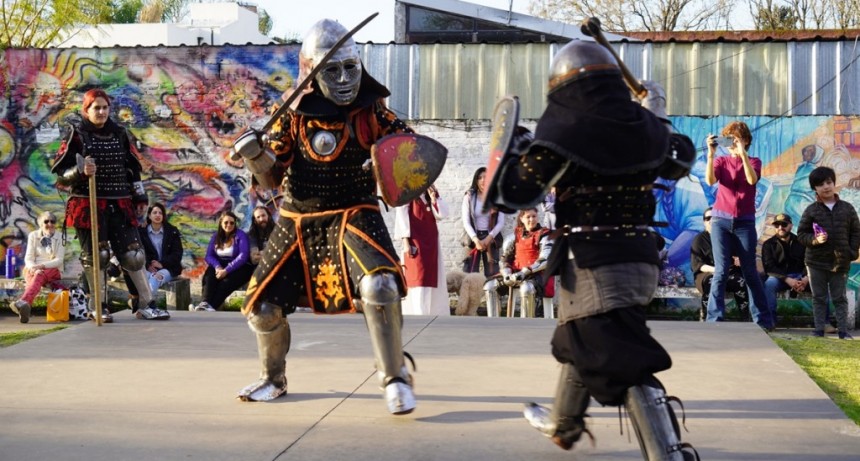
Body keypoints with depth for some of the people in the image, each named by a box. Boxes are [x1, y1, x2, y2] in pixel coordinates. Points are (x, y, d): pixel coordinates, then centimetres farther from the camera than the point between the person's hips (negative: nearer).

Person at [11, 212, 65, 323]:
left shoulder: (60, 238, 3)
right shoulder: (33, 235, 9)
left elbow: (59, 260, -5)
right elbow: (28, 258, 3)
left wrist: (41, 266, -22)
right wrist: (34, 268, -20)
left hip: (53, 270, -1)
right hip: (33, 269, 1)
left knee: (39, 276, -38)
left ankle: (22, 302, -63)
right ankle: (25, 309, -63)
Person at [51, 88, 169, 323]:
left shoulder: (120, 134, 12)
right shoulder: (76, 134, 0)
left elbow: (133, 168, 18)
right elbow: (61, 174, -3)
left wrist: (140, 197, 12)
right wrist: (80, 171, -22)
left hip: (120, 204, 3)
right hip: (88, 204, -3)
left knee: (133, 253, 1)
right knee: (96, 255, 2)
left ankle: (146, 304, 7)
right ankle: (98, 307, 13)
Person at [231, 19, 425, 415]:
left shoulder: (371, 111, -5)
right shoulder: (294, 116, -3)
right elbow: (273, 177, 0)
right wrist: (254, 155, -21)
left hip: (353, 215, -2)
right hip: (299, 222, 3)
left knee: (379, 286, -30)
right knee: (262, 306, 4)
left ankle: (395, 378, -11)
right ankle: (273, 379, 34)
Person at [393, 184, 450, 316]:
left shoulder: (432, 192, 14)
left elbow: (442, 214, 7)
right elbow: (401, 216, -9)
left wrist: (434, 199, -8)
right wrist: (406, 242, -16)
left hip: (431, 241, 6)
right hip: (415, 241, -6)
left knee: (432, 278, 7)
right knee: (417, 279, -11)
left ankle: (433, 312, 13)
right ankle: (418, 315, -14)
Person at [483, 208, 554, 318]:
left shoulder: (544, 235, -2)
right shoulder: (516, 235, 12)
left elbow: (544, 260, -14)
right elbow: (505, 256, 12)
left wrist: (524, 272, -23)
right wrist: (506, 273, -8)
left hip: (536, 273, -5)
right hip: (516, 272, 6)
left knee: (526, 288, -39)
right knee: (490, 285, -12)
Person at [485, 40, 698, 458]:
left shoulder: (566, 131, -13)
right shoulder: (645, 126, 5)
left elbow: (515, 194, -12)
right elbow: (680, 163, 26)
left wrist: (507, 149, 7)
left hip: (595, 266, -8)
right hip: (641, 259, 8)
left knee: (630, 371, -10)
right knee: (580, 341, 28)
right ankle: (563, 424, 48)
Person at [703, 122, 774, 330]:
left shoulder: (754, 162, 6)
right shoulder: (721, 161, 7)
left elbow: (752, 179, -17)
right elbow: (710, 180, -13)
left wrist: (743, 153, -24)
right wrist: (711, 154, -22)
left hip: (745, 222, 0)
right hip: (721, 220, 0)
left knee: (750, 272, 3)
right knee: (721, 271, -7)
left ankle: (763, 320, 10)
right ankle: (714, 319, -6)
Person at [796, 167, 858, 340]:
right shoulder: (811, 210, -1)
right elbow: (801, 234, 1)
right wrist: (815, 240, -17)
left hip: (841, 262, 0)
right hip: (816, 262, 0)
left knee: (840, 298, 6)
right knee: (819, 298, 7)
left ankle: (843, 330, 10)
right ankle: (819, 330, 12)